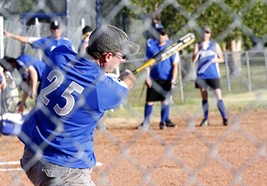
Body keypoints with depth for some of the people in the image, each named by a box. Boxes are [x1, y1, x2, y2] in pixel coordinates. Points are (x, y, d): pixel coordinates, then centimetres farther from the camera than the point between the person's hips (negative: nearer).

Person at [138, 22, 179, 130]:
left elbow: (175, 64, -4)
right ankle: (146, 122, 9)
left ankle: (164, 121, 17)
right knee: (149, 100, 2)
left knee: (165, 100, 6)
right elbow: (147, 61, 2)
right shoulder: (151, 44, -2)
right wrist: (147, 77, -4)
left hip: (166, 78, -1)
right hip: (153, 78, 1)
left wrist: (173, 78, -13)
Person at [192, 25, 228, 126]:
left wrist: (215, 59, -12)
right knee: (204, 97, 5)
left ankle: (224, 118, -9)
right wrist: (199, 49, -15)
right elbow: (194, 60, -3)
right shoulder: (198, 45, 6)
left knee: (218, 96, -10)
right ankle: (206, 119, 9)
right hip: (201, 75, 2)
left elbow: (221, 59, 9)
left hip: (213, 75, -2)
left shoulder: (215, 45, 5)